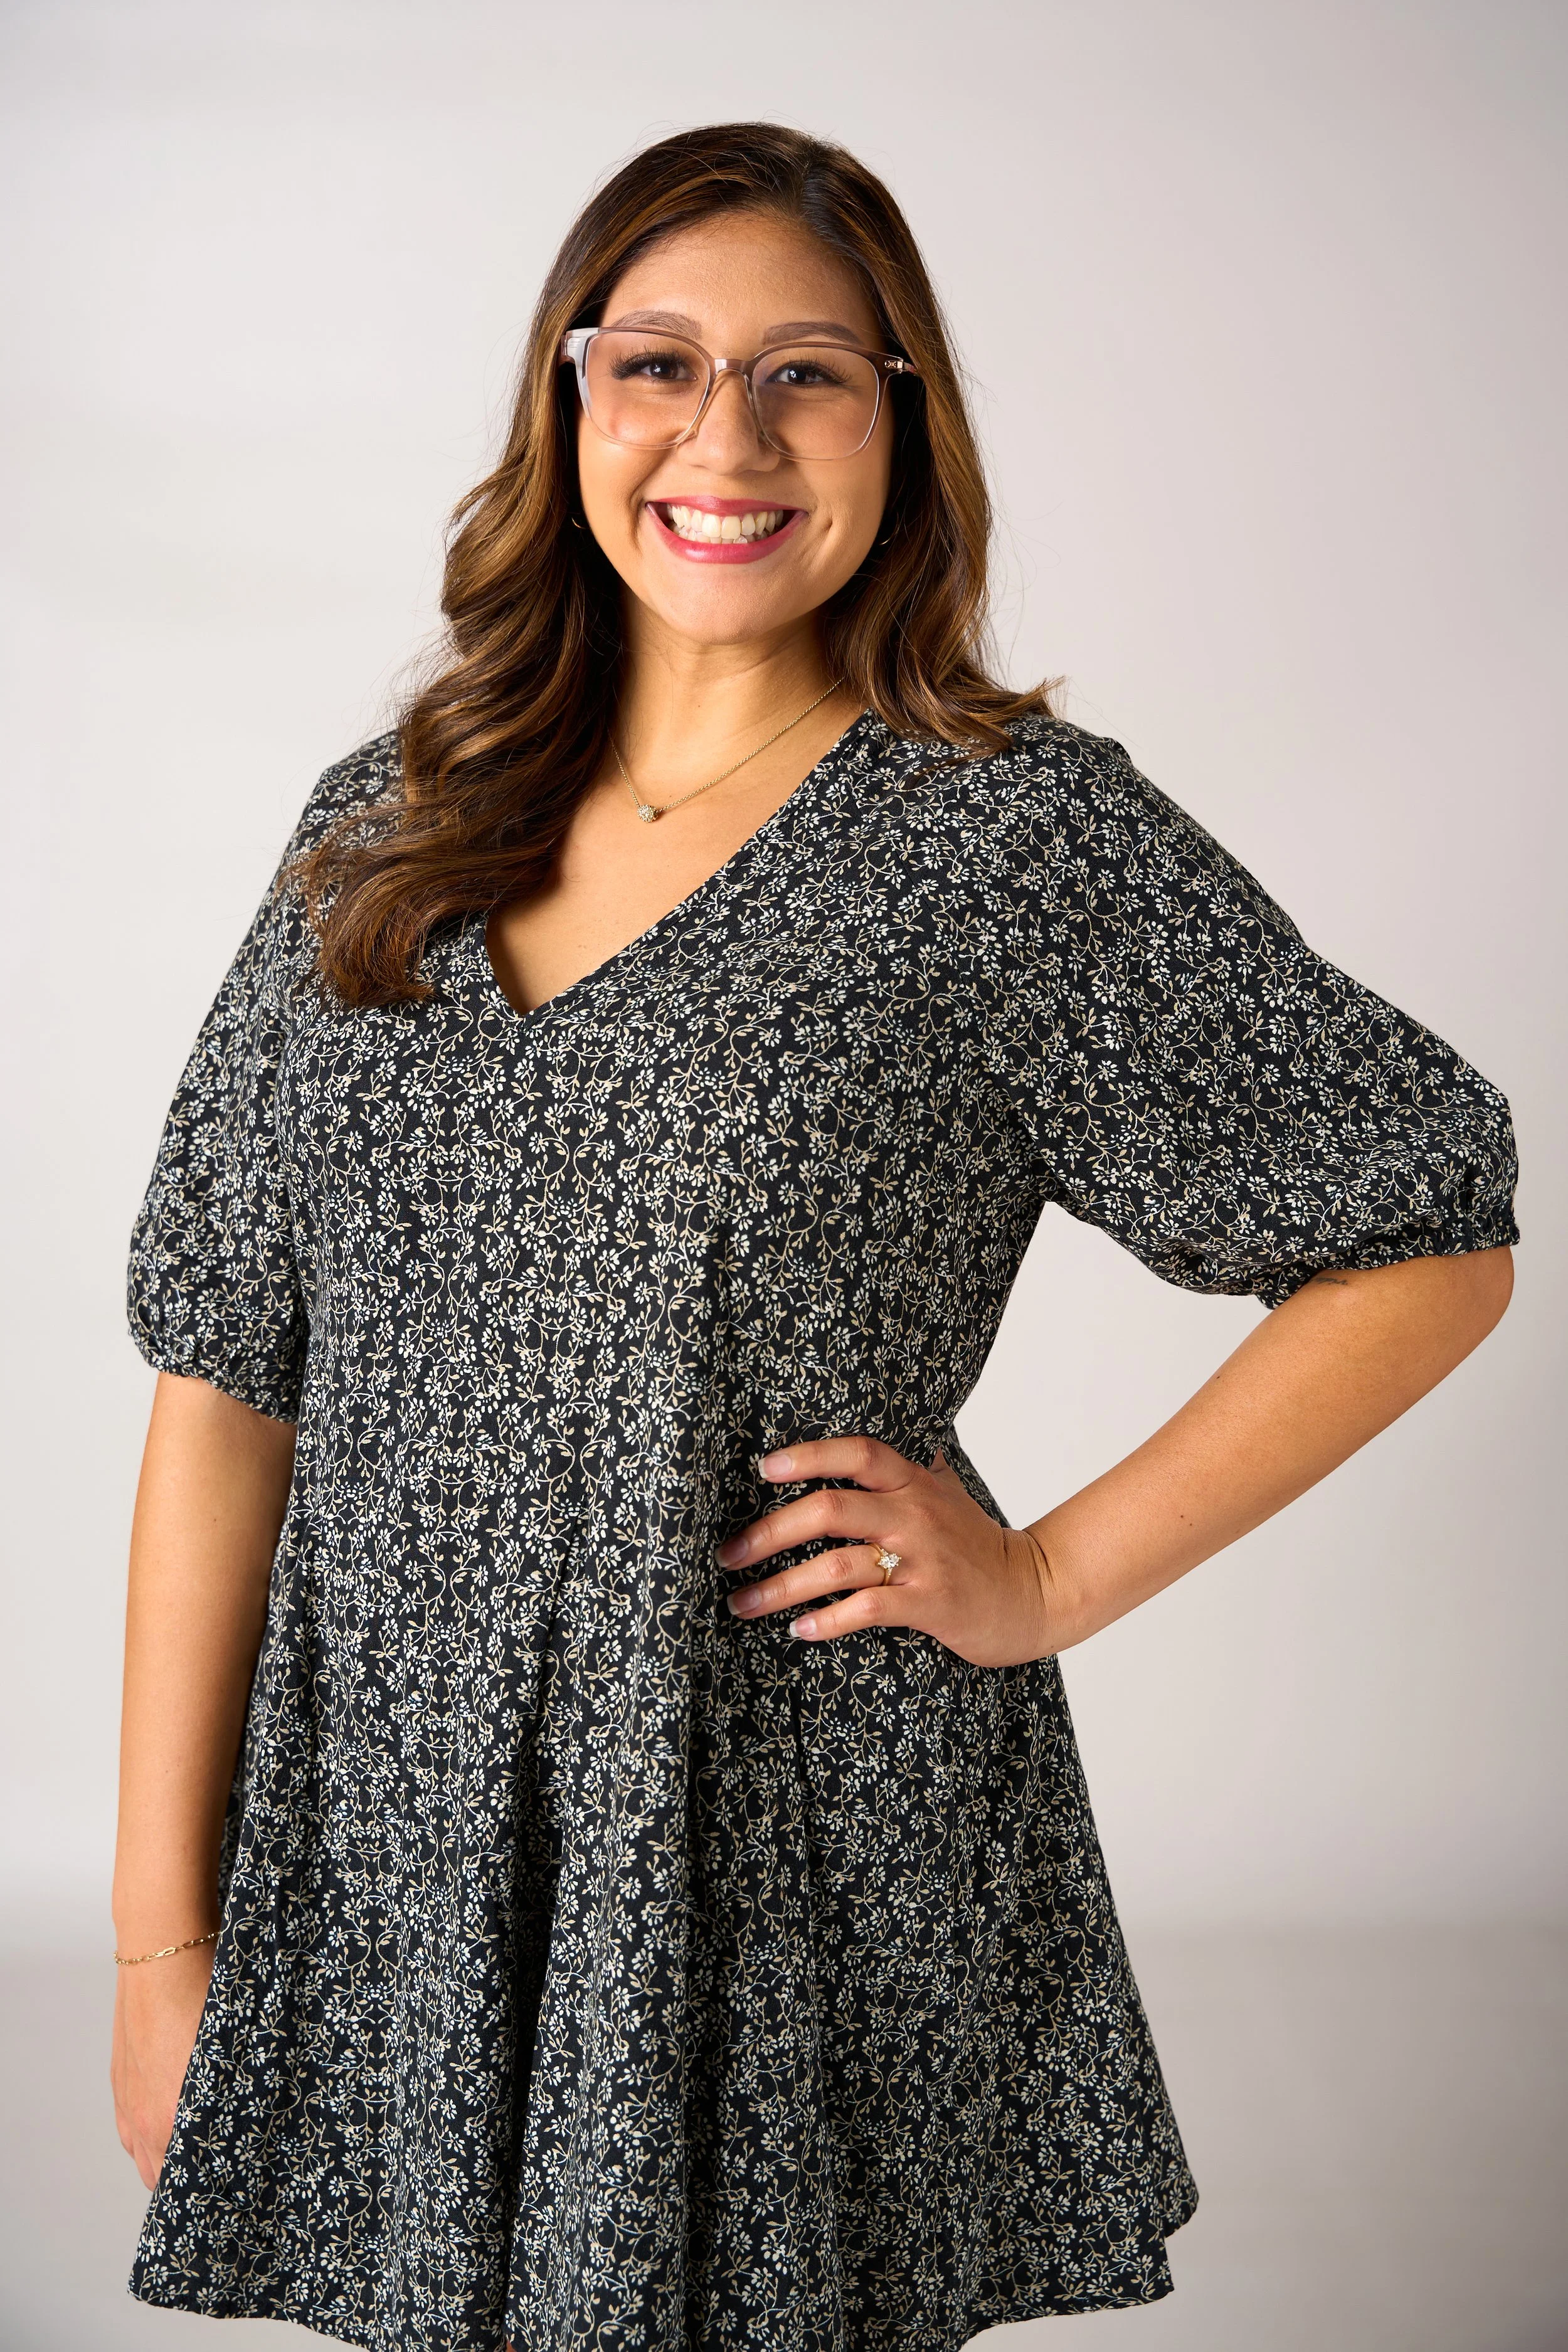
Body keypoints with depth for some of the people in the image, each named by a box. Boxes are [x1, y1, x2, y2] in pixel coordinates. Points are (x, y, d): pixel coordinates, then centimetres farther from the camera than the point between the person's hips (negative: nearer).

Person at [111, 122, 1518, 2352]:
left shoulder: (1021, 836, -7)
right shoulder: (384, 835, 4)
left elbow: (1429, 1237, -3)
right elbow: (227, 1380, 4)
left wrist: (1048, 1579, -8)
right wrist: (165, 1931, 2)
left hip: (804, 1893, -3)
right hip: (386, 1869, 4)